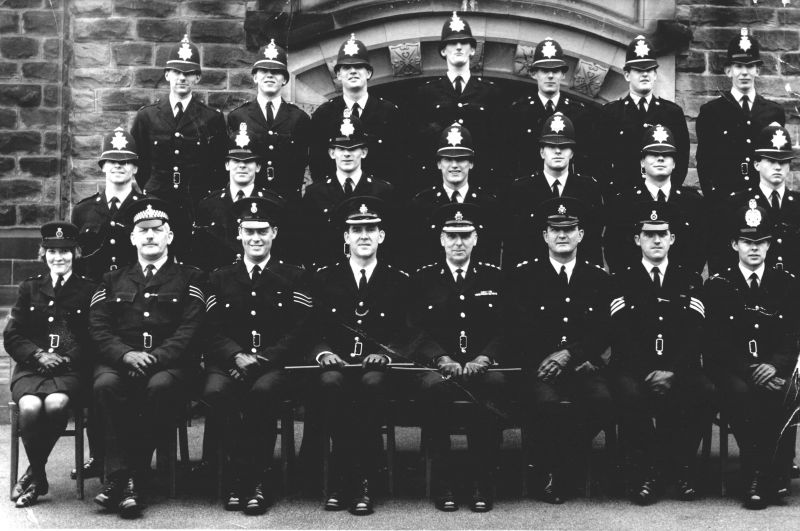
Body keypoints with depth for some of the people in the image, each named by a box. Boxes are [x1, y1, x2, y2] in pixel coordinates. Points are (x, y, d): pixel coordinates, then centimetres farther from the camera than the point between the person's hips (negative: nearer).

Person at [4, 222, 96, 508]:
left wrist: (67, 359, -10)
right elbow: (12, 337, 11)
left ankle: (33, 474, -13)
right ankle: (39, 477, -9)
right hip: (31, 368, 1)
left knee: (56, 404, -35)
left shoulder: (88, 290, 11)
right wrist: (38, 355, -6)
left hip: (71, 369, -1)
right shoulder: (29, 288, 17)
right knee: (30, 407, -32)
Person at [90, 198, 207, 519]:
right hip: (120, 361, 2)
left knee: (160, 386, -36)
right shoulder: (113, 281, 21)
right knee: (105, 385, -33)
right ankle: (121, 475, -32)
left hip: (169, 363, -2)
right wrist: (126, 354, -13)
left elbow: (190, 329, 0)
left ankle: (133, 476, -30)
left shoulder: (189, 279, 13)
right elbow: (98, 328, 9)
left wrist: (155, 357, -16)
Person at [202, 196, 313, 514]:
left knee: (263, 390, -36)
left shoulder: (294, 278, 11)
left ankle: (249, 478, -22)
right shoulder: (220, 279, 19)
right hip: (230, 363, 2)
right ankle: (253, 478, -21)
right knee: (215, 391, -32)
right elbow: (214, 331, 9)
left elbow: (299, 332, 1)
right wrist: (238, 356, -12)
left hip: (275, 365, -2)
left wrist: (261, 360, -13)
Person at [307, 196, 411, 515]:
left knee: (372, 383, -37)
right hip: (335, 365, 1)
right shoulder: (324, 278, 14)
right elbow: (312, 330, 10)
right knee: (330, 382, -36)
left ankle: (362, 479, -29)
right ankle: (350, 478, -29)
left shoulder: (399, 281, 12)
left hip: (376, 368, -1)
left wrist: (385, 354, -13)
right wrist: (323, 352, -12)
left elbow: (406, 334, 7)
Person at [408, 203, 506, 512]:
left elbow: (504, 330, 6)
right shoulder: (424, 278, 11)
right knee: (431, 386, -37)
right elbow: (418, 331, 3)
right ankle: (444, 480, -25)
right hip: (438, 366, 0)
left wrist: (483, 359, -13)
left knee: (496, 383, -36)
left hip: (482, 367, 1)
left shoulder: (493, 277, 13)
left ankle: (482, 481, -25)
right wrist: (443, 360, -15)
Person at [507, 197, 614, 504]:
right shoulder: (524, 276, 9)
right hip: (538, 368, -2)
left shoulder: (598, 278, 15)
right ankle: (543, 469, -10)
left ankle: (564, 467, -9)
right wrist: (547, 361, -12)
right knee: (546, 402, -36)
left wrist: (568, 355, -11)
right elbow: (519, 332, 2)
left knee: (602, 399, -31)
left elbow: (602, 333, 6)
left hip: (583, 367, 2)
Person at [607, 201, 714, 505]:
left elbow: (694, 335, 1)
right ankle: (647, 470, -17)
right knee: (628, 395, -36)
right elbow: (622, 337, -2)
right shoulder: (622, 281, 10)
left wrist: (672, 372, -16)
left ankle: (682, 466, -10)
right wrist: (647, 373, -17)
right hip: (635, 371, -1)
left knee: (707, 393, -31)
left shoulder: (690, 281, 14)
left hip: (679, 371, 2)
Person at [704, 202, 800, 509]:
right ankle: (754, 477, -30)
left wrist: (774, 366, -15)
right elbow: (717, 343, -1)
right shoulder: (717, 285, 7)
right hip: (733, 372, -1)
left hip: (774, 370, 1)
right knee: (741, 395, -35)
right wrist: (751, 370, -15)